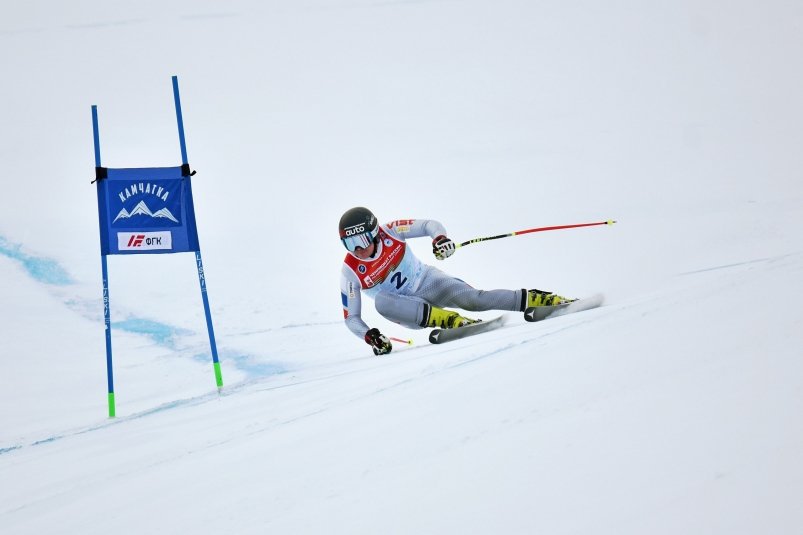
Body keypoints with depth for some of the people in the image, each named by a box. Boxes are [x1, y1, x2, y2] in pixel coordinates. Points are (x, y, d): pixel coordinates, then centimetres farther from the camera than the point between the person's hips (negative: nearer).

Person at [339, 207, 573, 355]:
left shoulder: (389, 231, -14)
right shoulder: (350, 272, -14)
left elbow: (429, 224, -6)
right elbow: (351, 318, -9)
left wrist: (440, 238, -29)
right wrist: (368, 336, -29)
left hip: (428, 282, 0)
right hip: (409, 309, 0)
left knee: (471, 299, -27)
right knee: (382, 300, -35)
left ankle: (540, 299, -23)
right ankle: (449, 319, -41)